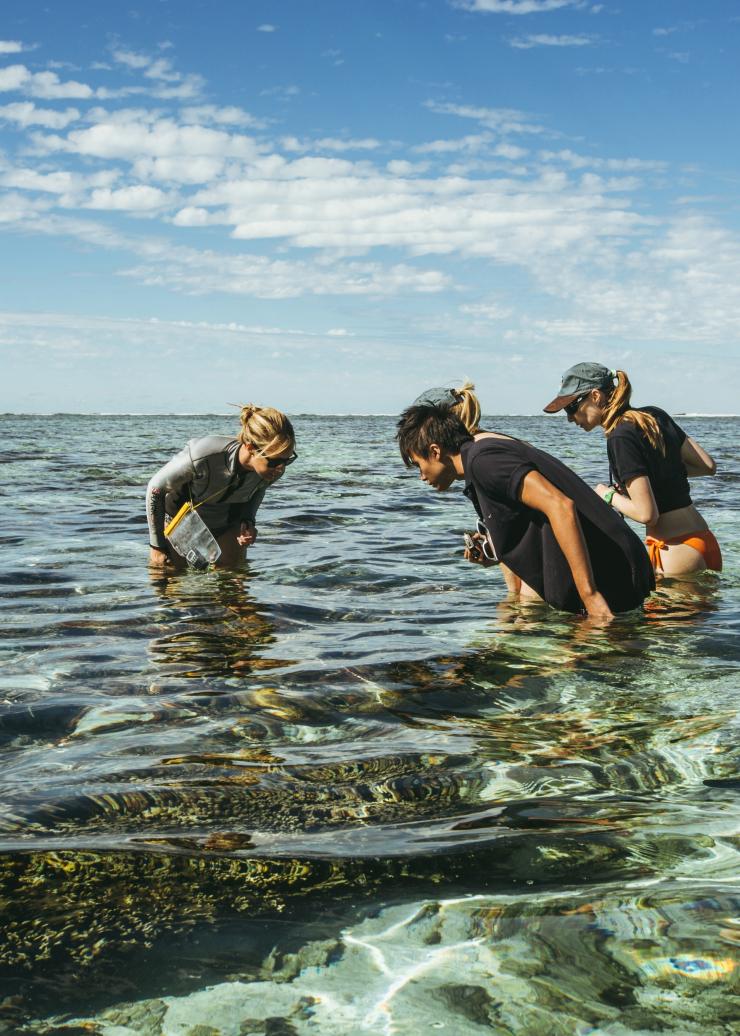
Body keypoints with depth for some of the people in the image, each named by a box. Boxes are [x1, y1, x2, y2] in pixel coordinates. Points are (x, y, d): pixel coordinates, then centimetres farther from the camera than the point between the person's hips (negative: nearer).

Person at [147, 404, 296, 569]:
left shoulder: (274, 469, -28)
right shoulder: (201, 457, -42)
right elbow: (156, 488, -24)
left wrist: (248, 521, -15)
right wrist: (157, 546, -17)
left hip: (228, 524, 3)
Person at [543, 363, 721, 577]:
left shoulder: (621, 437, -16)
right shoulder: (655, 415, 9)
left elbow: (646, 513, -19)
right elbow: (708, 466, 14)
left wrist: (609, 495, -2)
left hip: (677, 552, -9)